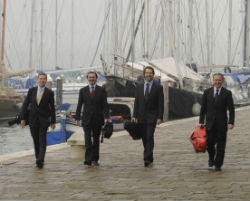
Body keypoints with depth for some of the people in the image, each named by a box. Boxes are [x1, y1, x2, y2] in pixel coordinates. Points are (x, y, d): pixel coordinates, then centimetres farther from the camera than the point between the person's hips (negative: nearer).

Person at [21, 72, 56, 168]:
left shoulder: (49, 93, -1)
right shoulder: (31, 91, 4)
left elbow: (52, 107, 3)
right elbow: (25, 105, 5)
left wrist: (53, 121, 3)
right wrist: (23, 118, -1)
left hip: (43, 120, -3)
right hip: (32, 120, 3)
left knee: (42, 140, -13)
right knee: (36, 140, 9)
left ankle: (40, 160, -20)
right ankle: (38, 158, 22)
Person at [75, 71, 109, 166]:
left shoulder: (101, 90, 4)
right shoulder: (83, 90, 6)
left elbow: (105, 105, 0)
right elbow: (79, 105, 7)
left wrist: (106, 117, -12)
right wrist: (77, 118, 0)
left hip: (97, 119, 0)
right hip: (86, 119, 0)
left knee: (96, 140, 7)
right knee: (87, 140, -10)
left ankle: (95, 159, 15)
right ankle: (88, 159, -14)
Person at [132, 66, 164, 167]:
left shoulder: (158, 87, 0)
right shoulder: (139, 87, 11)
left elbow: (161, 104, -3)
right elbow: (136, 102, 10)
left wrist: (160, 117, -11)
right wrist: (134, 116, 1)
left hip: (152, 117, -4)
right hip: (141, 117, 4)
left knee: (149, 137, -14)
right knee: (144, 139, 7)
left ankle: (147, 158, -17)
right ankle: (149, 159, 17)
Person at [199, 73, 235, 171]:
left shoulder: (227, 93, 1)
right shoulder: (207, 92, 6)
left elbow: (231, 109, -2)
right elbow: (203, 108, 8)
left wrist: (231, 122, -12)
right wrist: (201, 121, 2)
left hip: (222, 123, -1)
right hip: (210, 122, 1)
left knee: (221, 145, 0)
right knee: (209, 143, -3)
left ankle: (218, 164, 9)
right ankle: (211, 158, 26)